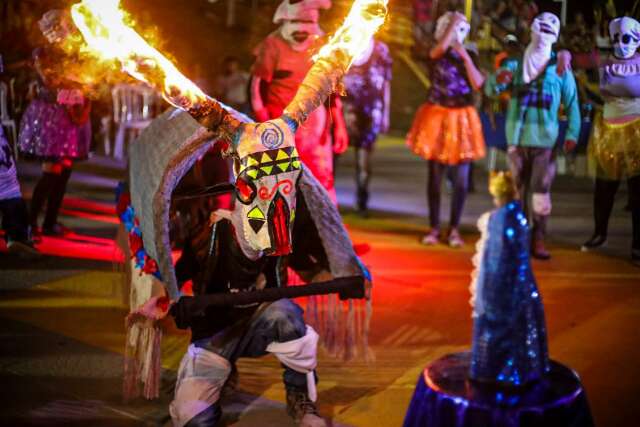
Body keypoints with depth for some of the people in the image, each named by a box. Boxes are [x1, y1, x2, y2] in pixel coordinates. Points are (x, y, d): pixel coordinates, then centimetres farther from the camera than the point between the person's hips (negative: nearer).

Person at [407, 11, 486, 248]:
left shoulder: (469, 57, 8)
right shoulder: (435, 54, 1)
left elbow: (478, 84, -7)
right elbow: (443, 46, -24)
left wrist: (465, 55, -9)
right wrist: (453, 20, -15)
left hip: (462, 119, 2)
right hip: (437, 117, -2)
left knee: (461, 179, 0)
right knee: (435, 176, 3)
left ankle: (454, 228, 11)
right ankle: (434, 227, 12)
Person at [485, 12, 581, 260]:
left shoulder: (560, 68, 3)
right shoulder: (515, 64, 8)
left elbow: (571, 103, 3)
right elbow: (490, 90, 1)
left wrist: (572, 134, -6)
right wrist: (498, 79, -23)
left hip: (545, 140, -2)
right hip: (517, 138, 2)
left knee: (541, 191, -7)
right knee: (517, 190, 7)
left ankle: (538, 240, -2)